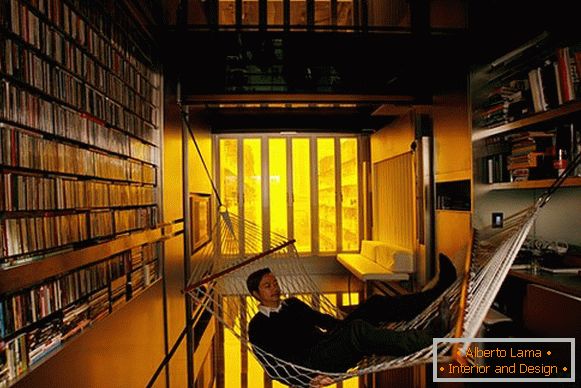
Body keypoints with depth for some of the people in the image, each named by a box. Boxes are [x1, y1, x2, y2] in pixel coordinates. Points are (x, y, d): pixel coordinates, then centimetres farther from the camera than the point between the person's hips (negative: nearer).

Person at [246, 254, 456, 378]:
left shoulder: (292, 304, 22)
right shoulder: (257, 326, 2)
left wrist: (343, 324, 14)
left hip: (330, 342, 7)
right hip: (313, 360, -7)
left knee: (374, 305, -11)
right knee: (357, 330, -36)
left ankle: (437, 290, -13)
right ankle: (429, 336, -38)